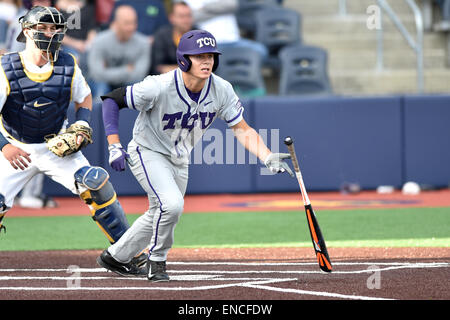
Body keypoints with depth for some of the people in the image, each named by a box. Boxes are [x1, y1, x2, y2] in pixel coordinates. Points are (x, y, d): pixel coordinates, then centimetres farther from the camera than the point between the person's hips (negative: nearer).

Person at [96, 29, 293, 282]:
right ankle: (157, 260, -1)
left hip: (179, 161, 6)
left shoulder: (221, 90, -17)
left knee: (161, 216, 16)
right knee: (172, 204, -26)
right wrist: (114, 146, -28)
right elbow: (112, 100, -21)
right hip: (148, 154, -6)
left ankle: (115, 256, 36)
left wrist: (269, 158, -30)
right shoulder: (159, 87, -30)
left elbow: (242, 130, -13)